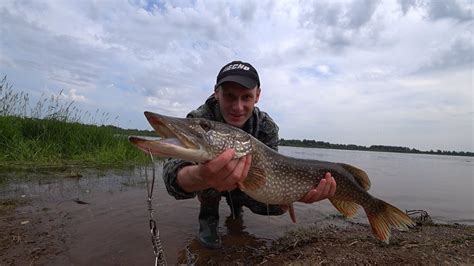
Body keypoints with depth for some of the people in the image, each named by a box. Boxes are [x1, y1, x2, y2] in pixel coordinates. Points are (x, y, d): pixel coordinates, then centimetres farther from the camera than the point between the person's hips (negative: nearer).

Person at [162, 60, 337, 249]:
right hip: (210, 187, -3)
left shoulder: (267, 127, -21)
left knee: (277, 206, -14)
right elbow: (173, 171, -47)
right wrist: (200, 177, -72)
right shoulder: (199, 119, -32)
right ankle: (208, 216, -3)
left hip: (244, 183, 4)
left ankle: (235, 204, 18)